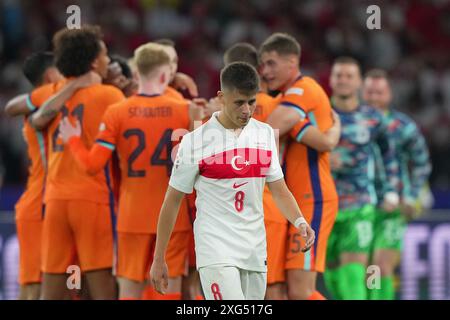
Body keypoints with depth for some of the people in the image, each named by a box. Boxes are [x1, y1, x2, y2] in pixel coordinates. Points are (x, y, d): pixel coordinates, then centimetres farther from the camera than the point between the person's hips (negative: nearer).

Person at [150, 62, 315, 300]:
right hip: (216, 251, -6)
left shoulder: (265, 134, 8)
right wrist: (159, 259, 1)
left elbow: (279, 190, 14)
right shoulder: (196, 142, -7)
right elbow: (172, 201, 0)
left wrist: (300, 222, -6)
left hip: (255, 253, 6)